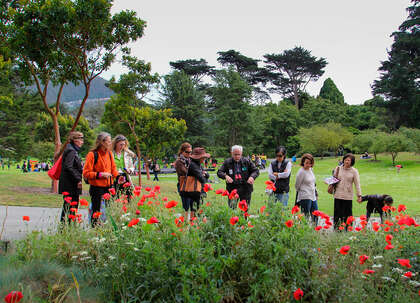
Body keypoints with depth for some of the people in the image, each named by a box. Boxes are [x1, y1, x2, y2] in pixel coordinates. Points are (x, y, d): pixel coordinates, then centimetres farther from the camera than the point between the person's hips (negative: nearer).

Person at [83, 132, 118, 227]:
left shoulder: (109, 153, 11)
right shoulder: (92, 154, -10)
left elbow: (113, 168, 21)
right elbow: (86, 173, -10)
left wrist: (117, 176, 2)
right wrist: (100, 174, -18)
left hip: (108, 187, 6)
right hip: (97, 188, -6)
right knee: (96, 211, -1)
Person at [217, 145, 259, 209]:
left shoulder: (247, 161, 1)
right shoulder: (227, 162, 1)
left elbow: (256, 171, 6)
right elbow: (219, 172, 0)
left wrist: (252, 176, -16)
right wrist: (225, 176, -22)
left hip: (245, 188, 1)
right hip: (232, 188, 0)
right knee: (231, 208, -2)